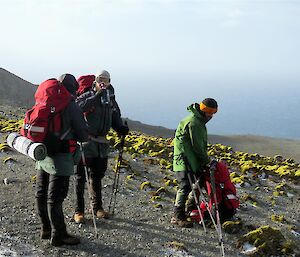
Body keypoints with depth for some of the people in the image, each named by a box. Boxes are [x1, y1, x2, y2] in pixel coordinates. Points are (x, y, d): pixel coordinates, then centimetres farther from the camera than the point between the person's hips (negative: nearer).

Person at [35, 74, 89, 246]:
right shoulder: (72, 107, -13)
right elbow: (84, 135, -10)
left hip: (42, 154, 7)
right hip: (60, 158, -7)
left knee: (42, 193, 15)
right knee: (55, 197, -1)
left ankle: (47, 229, 30)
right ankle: (58, 235, 10)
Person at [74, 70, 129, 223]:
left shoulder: (111, 100, 12)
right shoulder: (87, 96, -7)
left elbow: (115, 119, 20)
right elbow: (77, 107, -28)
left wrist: (121, 129, 0)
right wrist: (96, 96, -29)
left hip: (102, 144, 6)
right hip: (86, 142, -6)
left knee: (97, 176, 18)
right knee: (81, 178, 1)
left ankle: (97, 208, 31)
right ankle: (79, 211, 10)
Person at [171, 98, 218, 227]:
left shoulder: (199, 120, 15)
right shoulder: (193, 122, -20)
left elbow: (202, 144, 19)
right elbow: (197, 146, -18)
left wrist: (205, 159, 12)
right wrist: (206, 160, -8)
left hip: (193, 160, 11)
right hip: (184, 160, -11)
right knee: (185, 187, -12)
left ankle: (191, 208, 31)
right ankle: (178, 216, -8)